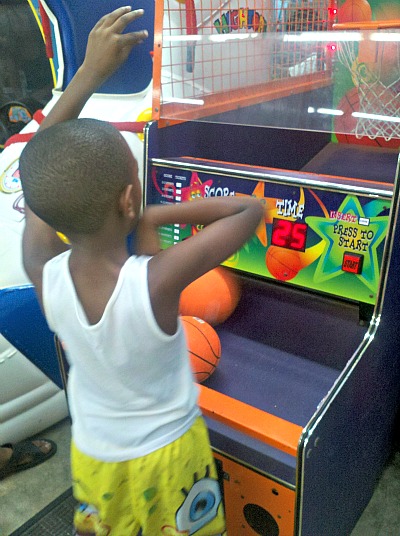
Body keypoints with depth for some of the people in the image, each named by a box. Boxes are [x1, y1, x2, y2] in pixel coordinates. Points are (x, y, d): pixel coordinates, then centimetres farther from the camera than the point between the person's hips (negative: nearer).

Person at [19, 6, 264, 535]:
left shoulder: (43, 274, -27)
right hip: (168, 454, -2)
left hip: (92, 455, 3)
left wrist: (91, 69, -12)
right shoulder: (158, 280, -37)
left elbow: (40, 168, -13)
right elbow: (252, 209, -25)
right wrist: (160, 214, -23)